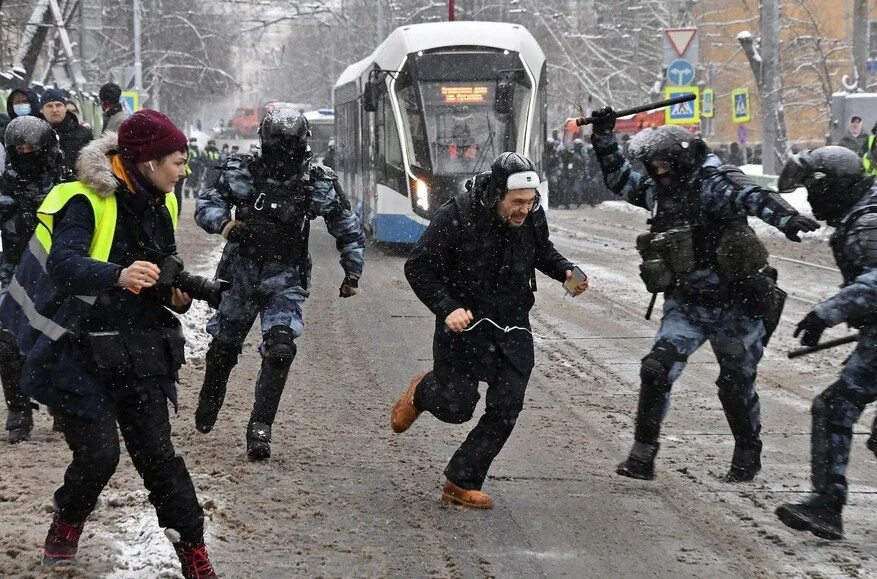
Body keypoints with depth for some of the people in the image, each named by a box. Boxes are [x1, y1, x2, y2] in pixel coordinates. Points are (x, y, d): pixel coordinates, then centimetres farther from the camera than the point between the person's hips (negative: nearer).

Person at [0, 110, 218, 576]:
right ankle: (68, 521, 26)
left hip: (138, 354, 6)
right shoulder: (86, 202, -15)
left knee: (156, 452, 3)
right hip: (81, 355, -6)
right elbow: (63, 265, -31)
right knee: (98, 455, -5)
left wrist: (174, 293, 1)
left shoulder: (159, 207, 9)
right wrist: (119, 275, -49)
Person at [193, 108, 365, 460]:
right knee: (223, 347, 15)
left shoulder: (319, 184, -5)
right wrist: (223, 223, -25)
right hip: (241, 273, 1)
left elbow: (349, 230, 6)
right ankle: (207, 406, 43)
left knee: (280, 350, -20)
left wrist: (352, 275, 7)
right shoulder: (242, 172, -7)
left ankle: (260, 428, -14)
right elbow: (206, 204, -3)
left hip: (285, 280, -1)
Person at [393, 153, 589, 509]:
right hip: (465, 321, -4)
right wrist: (447, 309, -24)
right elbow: (418, 268, -13)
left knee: (505, 412, -1)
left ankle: (462, 484, 12)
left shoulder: (533, 217, -7)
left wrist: (566, 272, -4)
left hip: (513, 328, 4)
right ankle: (422, 392, 36)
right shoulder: (456, 217, -21)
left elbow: (543, 253, 16)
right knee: (457, 408, -1)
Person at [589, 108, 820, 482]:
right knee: (657, 368, -11)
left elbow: (751, 197, -34)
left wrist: (786, 217, -53)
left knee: (736, 384, 8)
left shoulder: (713, 185, -16)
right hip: (686, 304, 6)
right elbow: (619, 179, 22)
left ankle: (748, 456, 30)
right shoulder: (658, 191, 7)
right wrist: (603, 137, 12)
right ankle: (642, 457, -5)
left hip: (735, 306, -5)